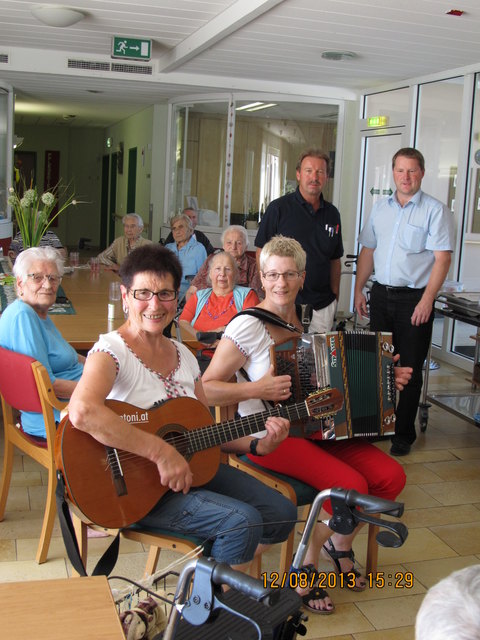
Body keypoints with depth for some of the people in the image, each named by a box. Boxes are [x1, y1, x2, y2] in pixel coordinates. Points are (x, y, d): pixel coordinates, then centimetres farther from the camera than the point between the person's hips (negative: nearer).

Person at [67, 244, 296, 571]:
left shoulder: (183, 355, 9)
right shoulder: (112, 351, -16)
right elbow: (82, 412, -37)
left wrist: (259, 442, -3)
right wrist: (161, 452, -33)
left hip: (190, 467, 8)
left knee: (281, 513, 1)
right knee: (243, 521, -23)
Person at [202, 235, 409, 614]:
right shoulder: (248, 327, -11)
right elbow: (205, 389, -13)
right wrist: (256, 389, -24)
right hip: (270, 436, -7)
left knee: (391, 476, -9)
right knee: (351, 485, -25)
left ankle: (340, 543, 19)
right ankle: (306, 567, 1)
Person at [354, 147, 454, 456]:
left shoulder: (435, 210, -6)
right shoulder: (381, 208, 11)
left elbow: (442, 259, -12)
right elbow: (368, 251, 15)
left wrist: (427, 300, -19)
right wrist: (359, 289, 8)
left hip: (414, 298, -5)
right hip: (381, 295, 5)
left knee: (409, 369, 1)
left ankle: (404, 434, 13)